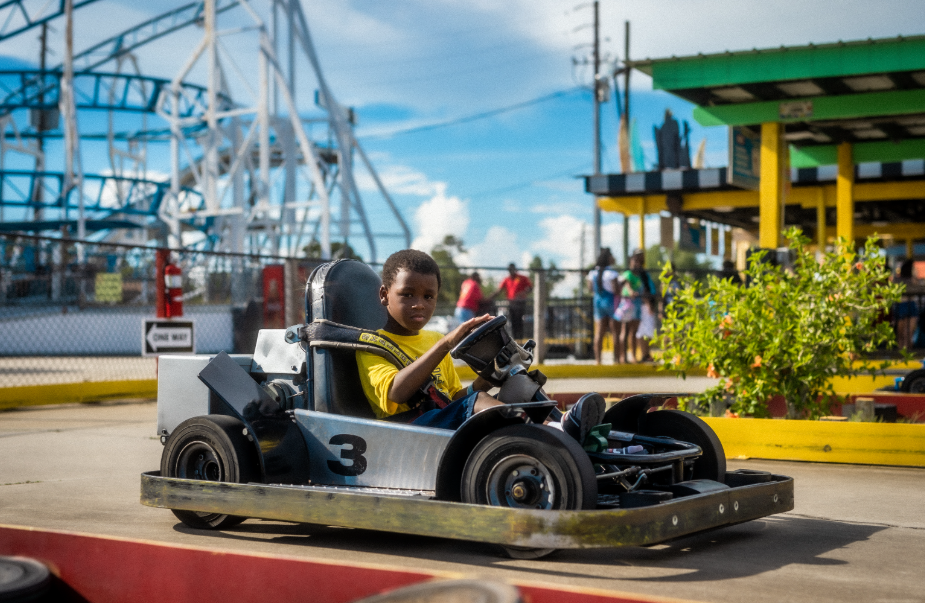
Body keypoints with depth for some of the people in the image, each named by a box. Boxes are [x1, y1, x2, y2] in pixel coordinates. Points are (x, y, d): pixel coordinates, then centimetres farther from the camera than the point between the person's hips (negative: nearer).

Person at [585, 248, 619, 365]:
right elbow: (615, 289, -17)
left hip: (598, 301, 5)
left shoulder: (592, 273, 3)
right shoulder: (611, 273, -16)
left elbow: (590, 288, 8)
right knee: (614, 331, 3)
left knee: (599, 332, 4)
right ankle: (616, 357, 3)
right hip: (611, 302, -5)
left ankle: (597, 359, 0)